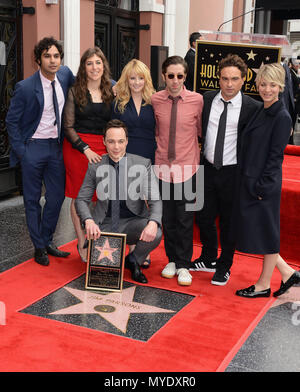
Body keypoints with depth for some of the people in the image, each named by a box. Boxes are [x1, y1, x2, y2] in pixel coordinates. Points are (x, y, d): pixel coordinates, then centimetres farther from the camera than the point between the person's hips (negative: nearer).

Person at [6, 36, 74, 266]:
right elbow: (12, 120, -6)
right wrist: (20, 150, -10)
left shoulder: (65, 74, -2)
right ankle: (39, 247, 20)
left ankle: (47, 241, 29)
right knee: (32, 200, 6)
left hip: (56, 146, 5)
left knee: (57, 196, 10)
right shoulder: (25, 87, -14)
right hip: (33, 147, -5)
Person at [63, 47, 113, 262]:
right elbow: (68, 126, -2)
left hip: (103, 148, 2)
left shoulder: (111, 92, 10)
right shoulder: (75, 92, 1)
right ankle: (82, 244, 16)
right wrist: (86, 149, -11)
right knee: (79, 196, 4)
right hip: (77, 147, -2)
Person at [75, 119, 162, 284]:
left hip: (132, 222, 0)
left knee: (155, 234, -30)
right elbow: (82, 199, 0)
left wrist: (153, 223, -34)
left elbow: (155, 200, -12)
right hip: (104, 225, 1)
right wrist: (89, 221, -23)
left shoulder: (143, 164, -8)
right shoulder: (95, 167, -3)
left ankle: (134, 260, 3)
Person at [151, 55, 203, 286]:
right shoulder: (155, 100, -2)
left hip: (187, 166, -2)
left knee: (185, 218, 4)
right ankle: (172, 260, 29)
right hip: (164, 164, 2)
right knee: (168, 217, 12)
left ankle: (183, 265, 18)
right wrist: (161, 145, 5)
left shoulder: (197, 100, -8)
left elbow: (201, 130, 5)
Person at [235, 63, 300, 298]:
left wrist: (262, 186, -16)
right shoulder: (260, 112, 12)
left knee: (266, 232, 5)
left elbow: (275, 155, -15)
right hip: (250, 183, 9)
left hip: (265, 185, -9)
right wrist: (248, 183, 11)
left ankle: (264, 285, 21)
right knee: (255, 231, 13)